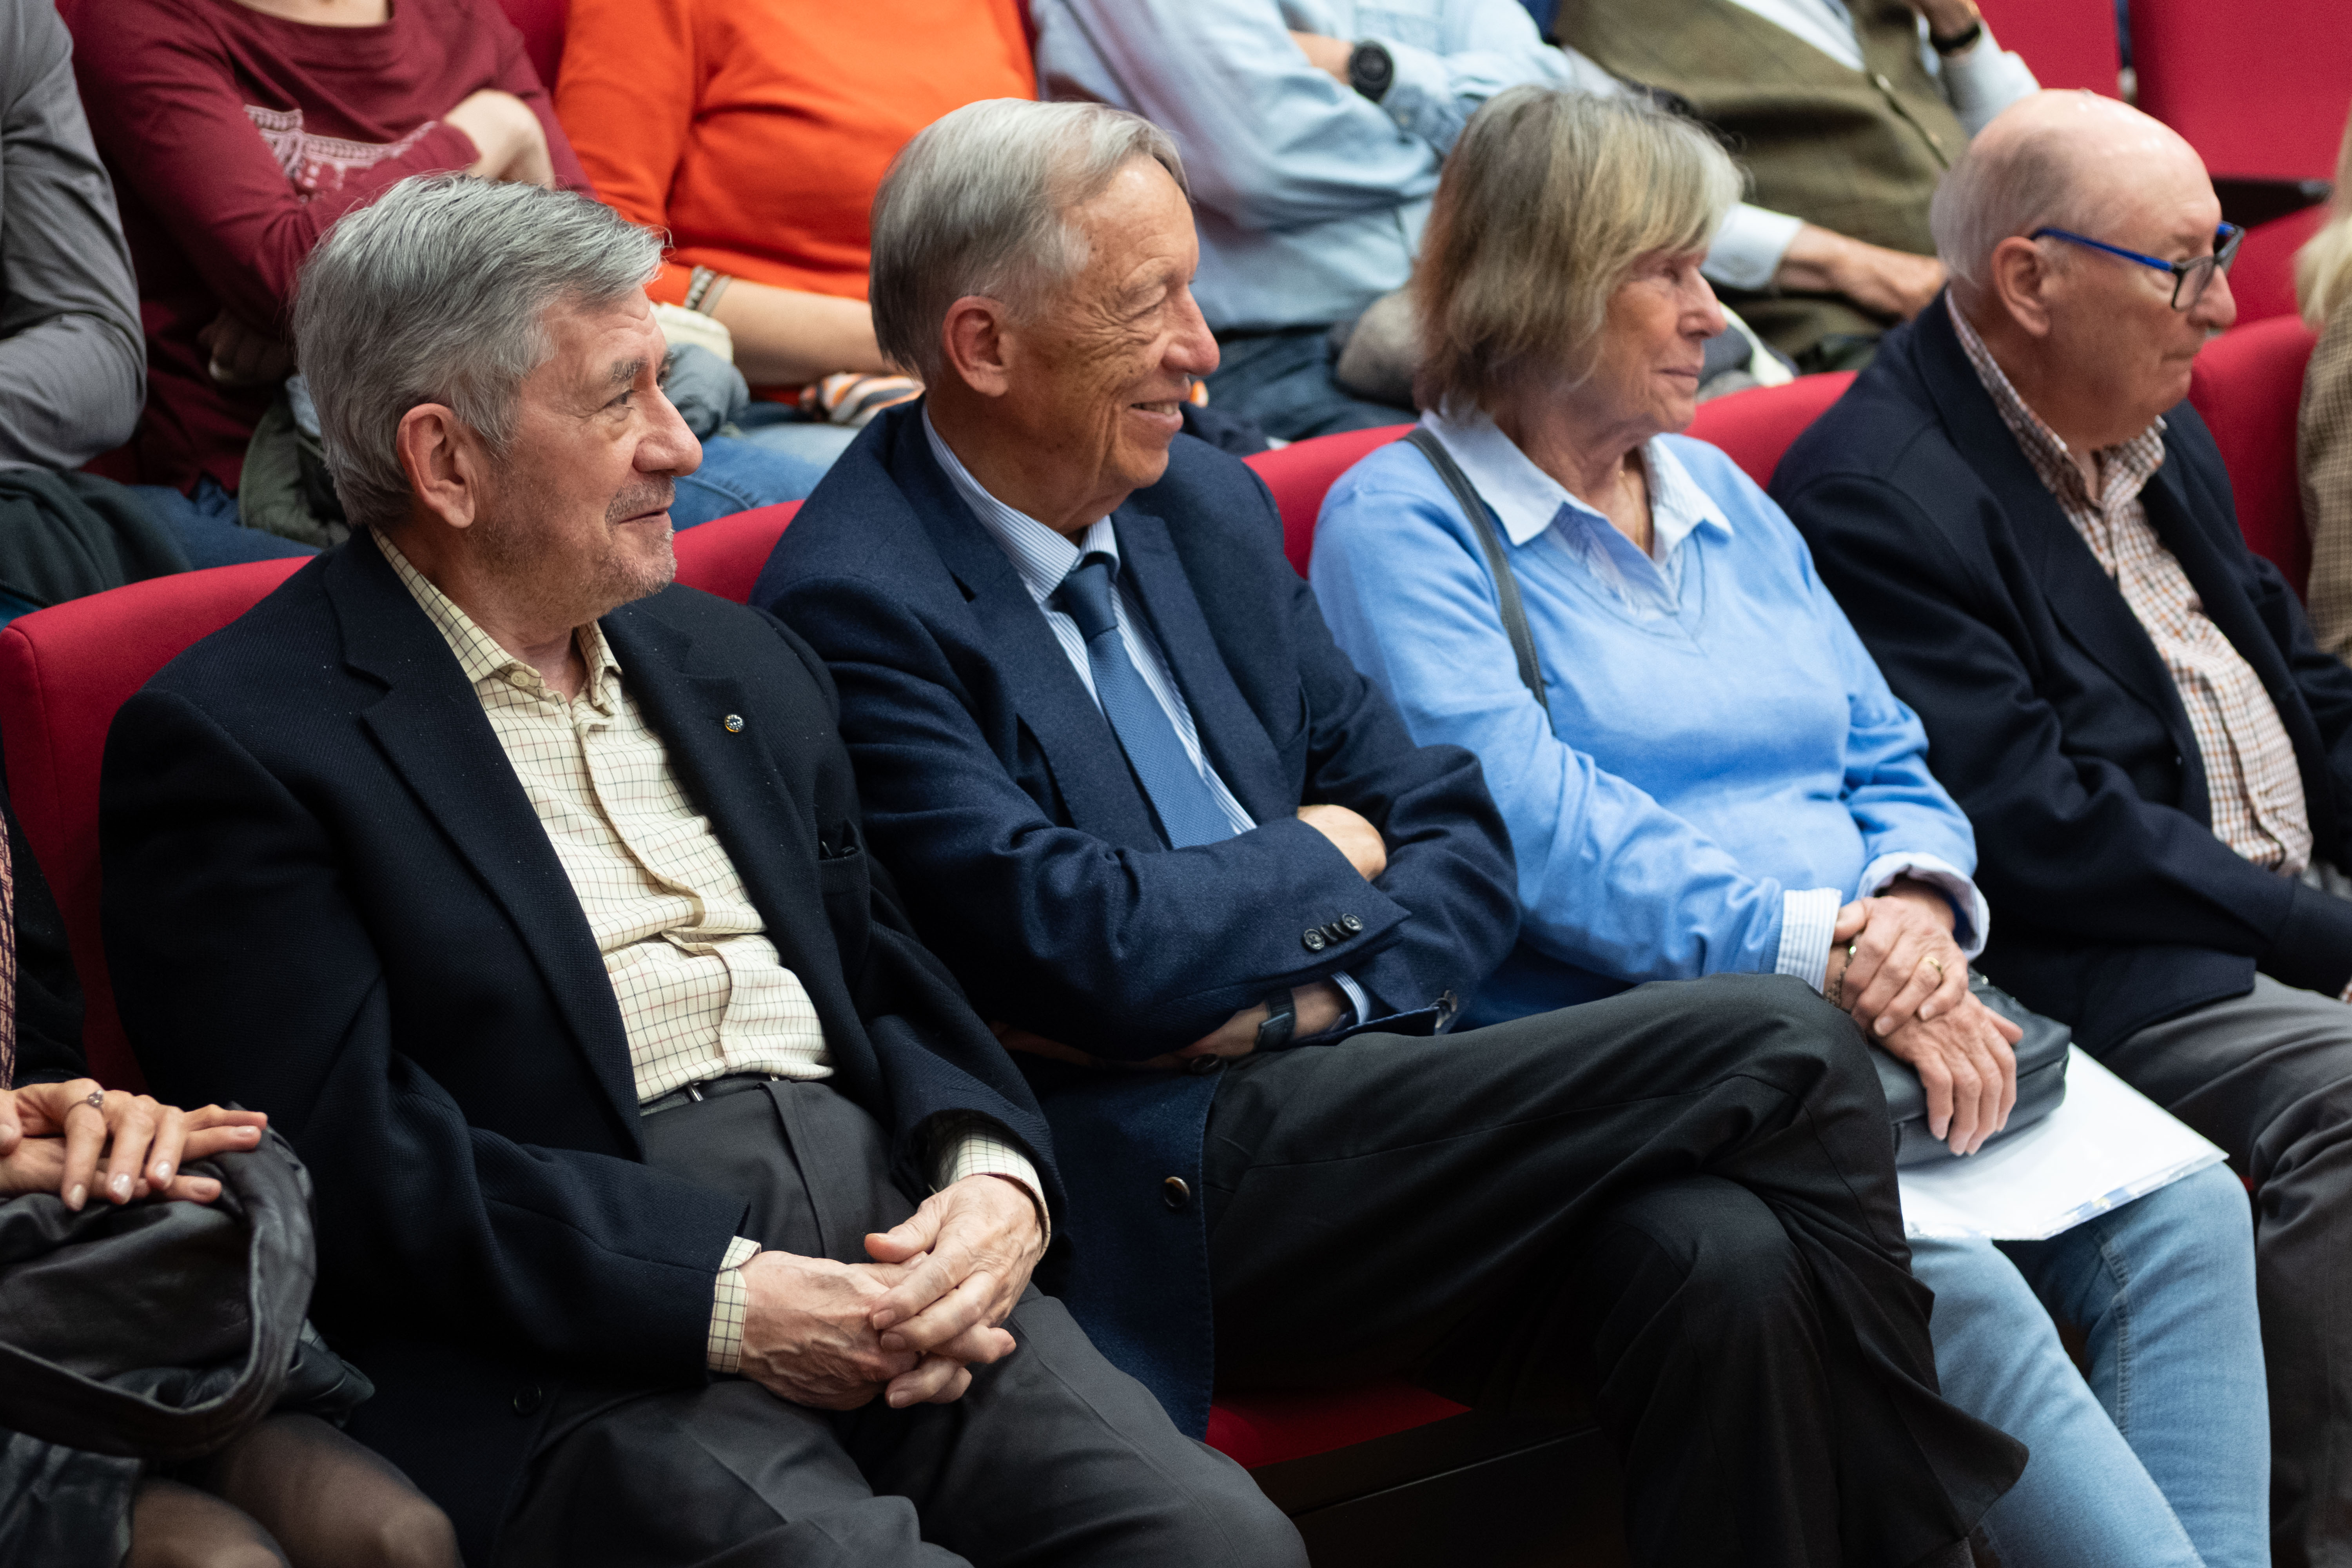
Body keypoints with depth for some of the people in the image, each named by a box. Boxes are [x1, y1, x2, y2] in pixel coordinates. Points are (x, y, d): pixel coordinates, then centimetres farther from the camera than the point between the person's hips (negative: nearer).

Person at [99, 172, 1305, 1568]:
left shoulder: (743, 666, 23)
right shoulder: (230, 741, -1)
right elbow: (351, 1156, -10)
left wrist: (997, 1176, 0)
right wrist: (729, 1301, -16)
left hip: (890, 1265, 6)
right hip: (577, 1368, -6)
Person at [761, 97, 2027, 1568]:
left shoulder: (1207, 502, 14)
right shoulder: (860, 605, -11)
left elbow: (1458, 835, 14)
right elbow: (1096, 953, -19)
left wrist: (1306, 999, -6)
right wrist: (1323, 860, 0)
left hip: (1326, 1089, 7)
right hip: (1164, 1193, -7)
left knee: (1726, 1258, -24)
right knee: (1780, 1049, -15)